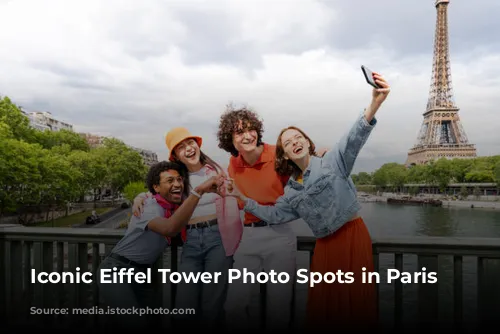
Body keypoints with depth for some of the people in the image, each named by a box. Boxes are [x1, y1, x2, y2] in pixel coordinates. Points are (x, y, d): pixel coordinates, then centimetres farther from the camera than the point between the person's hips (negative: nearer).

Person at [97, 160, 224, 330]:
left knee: (151, 320, 12)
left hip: (142, 271, 8)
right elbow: (170, 228, -45)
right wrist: (199, 190, -50)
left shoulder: (177, 205, -1)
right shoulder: (149, 207, -24)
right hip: (117, 269, -8)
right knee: (136, 324, -16)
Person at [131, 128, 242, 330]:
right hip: (191, 242, 2)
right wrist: (141, 197, 3)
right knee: (184, 309, -1)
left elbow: (233, 200, 4)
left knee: (211, 307, -3)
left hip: (218, 237, -2)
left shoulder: (216, 170, 6)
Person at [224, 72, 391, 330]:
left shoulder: (333, 162, -6)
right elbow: (274, 215, 16)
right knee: (323, 304, 9)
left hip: (353, 235, -4)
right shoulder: (292, 191, 8)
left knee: (355, 298, 0)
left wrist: (375, 104, -42)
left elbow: (353, 139, -23)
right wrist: (242, 197, 11)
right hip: (325, 244, 5)